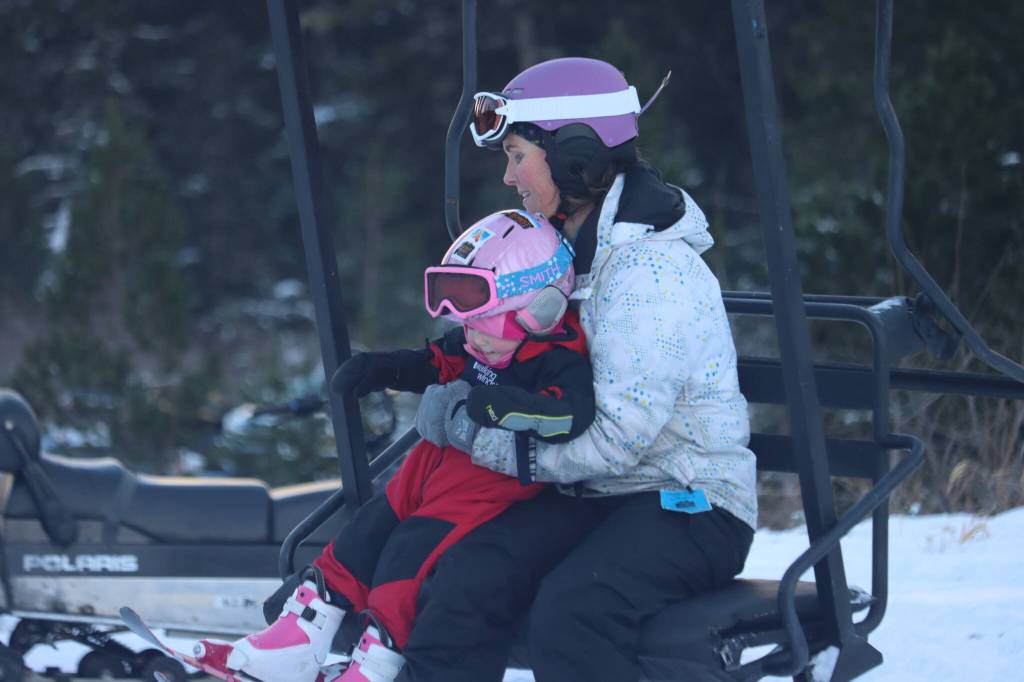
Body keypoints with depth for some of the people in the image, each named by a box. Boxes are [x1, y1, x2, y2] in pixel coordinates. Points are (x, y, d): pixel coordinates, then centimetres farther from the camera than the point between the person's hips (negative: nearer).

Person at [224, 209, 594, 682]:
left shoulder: (561, 363, -19)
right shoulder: (476, 344, 6)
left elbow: (571, 413, -38)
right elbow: (436, 365, 23)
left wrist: (496, 405, -41)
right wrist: (377, 370, 9)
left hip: (491, 479, -9)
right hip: (437, 461, 9)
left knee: (412, 552, -19)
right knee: (371, 530, 3)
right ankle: (303, 637, 8)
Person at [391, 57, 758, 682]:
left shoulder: (648, 270, -18)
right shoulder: (578, 251, 12)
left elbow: (620, 436, -22)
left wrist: (511, 453, -13)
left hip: (692, 508, -8)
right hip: (599, 497, 8)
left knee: (570, 611, -34)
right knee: (468, 575, -19)